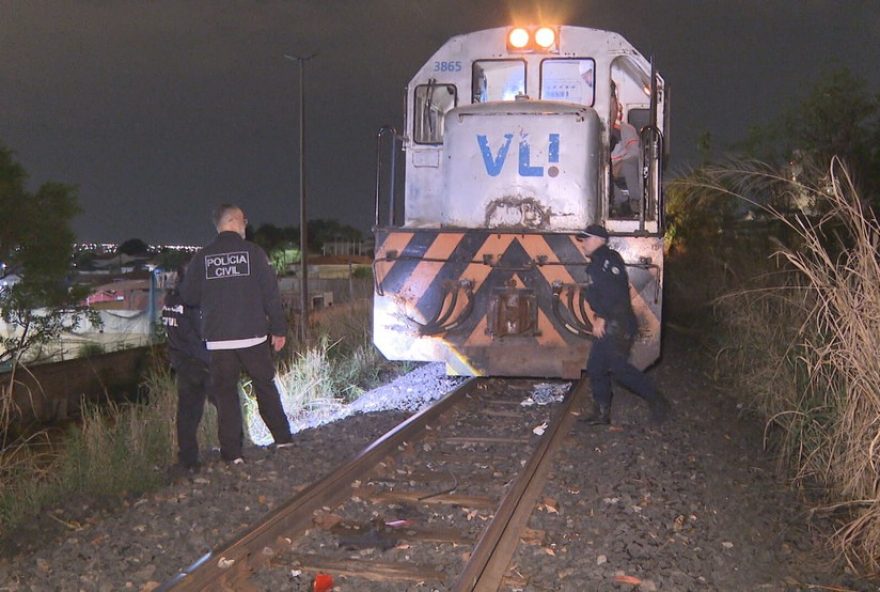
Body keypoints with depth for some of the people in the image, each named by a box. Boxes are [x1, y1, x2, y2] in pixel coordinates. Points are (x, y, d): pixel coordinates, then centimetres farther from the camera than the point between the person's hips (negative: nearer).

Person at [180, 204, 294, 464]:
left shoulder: (202, 257, 1)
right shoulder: (253, 252, -3)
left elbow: (188, 296, 5)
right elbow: (271, 293, -5)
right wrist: (278, 328, 3)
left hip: (218, 339, 1)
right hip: (253, 336, -1)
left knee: (226, 394, 7)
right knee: (265, 386, 15)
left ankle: (232, 453, 6)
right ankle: (283, 438, 20)